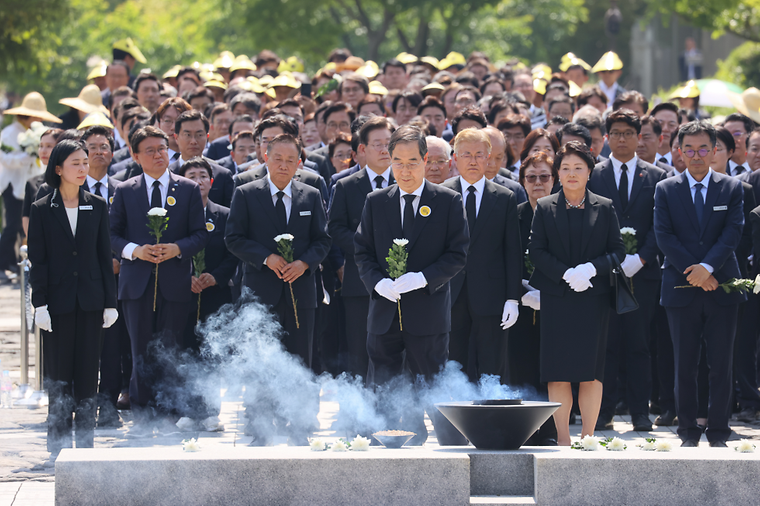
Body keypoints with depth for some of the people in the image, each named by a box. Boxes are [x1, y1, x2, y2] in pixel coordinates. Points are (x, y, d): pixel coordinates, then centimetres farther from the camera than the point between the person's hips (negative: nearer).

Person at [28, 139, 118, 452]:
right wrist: (40, 304, -8)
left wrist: (110, 303, 3)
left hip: (90, 301, 2)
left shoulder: (97, 207, 7)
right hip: (59, 302, -2)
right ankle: (59, 444, 7)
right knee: (58, 375, 1)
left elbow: (105, 257, 7)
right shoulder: (42, 210, 0)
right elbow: (37, 260, -1)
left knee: (88, 374, 4)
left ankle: (85, 442, 9)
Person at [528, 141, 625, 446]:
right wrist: (566, 274, -13)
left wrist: (591, 269, -13)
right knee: (558, 373, -4)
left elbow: (617, 250, 4)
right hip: (556, 298, 0)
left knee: (591, 371, -2)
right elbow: (536, 250, 1)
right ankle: (562, 438, 1)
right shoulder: (545, 208, 7)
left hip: (594, 298, 0)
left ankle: (588, 437, 3)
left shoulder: (604, 208, 7)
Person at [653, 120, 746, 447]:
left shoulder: (731, 188, 6)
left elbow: (733, 233, -4)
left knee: (721, 365, 1)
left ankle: (718, 433, 7)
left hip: (722, 287, 0)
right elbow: (664, 236, -2)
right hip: (681, 287, 0)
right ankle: (688, 432, 9)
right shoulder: (665, 190, 6)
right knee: (684, 366, 2)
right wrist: (694, 272, -12)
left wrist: (708, 267, -17)